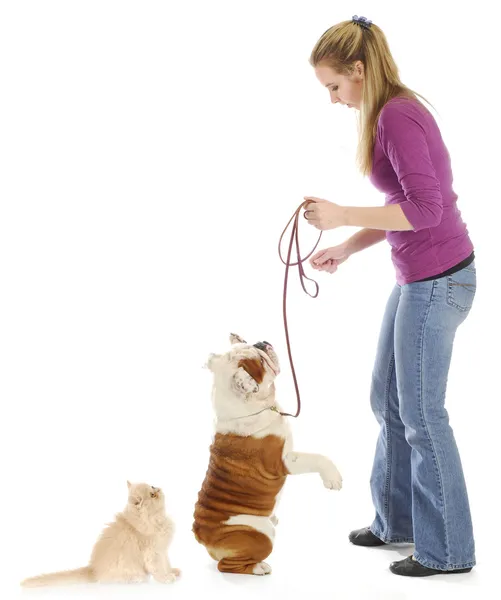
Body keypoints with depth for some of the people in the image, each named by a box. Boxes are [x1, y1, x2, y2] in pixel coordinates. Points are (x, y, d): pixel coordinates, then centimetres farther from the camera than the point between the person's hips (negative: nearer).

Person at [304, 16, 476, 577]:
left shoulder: (397, 116, -18)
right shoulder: (386, 113, 11)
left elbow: (425, 209, -24)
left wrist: (344, 215, -20)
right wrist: (346, 249, 10)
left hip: (437, 281, -10)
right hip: (417, 277, 10)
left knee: (421, 415, 2)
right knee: (388, 400, 18)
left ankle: (449, 549, 17)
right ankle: (397, 519, 33)